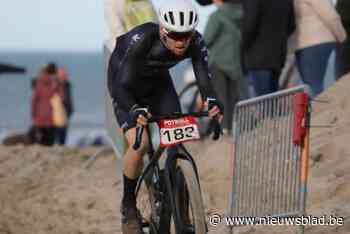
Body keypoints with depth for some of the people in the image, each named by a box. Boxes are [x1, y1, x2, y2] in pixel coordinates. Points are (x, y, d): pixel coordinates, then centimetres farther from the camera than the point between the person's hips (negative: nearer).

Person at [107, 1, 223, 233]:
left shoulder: (195, 42, -27)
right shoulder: (142, 38, -39)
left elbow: (204, 78, -32)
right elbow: (122, 85, -41)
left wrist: (214, 103, -54)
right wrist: (135, 111, -60)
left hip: (158, 81, 4)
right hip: (126, 83, -4)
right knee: (139, 143, -22)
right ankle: (128, 206, -2)